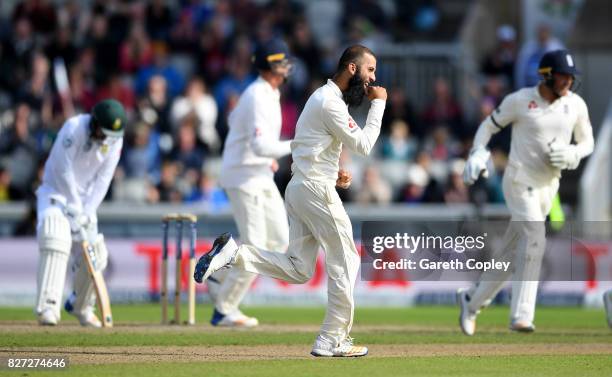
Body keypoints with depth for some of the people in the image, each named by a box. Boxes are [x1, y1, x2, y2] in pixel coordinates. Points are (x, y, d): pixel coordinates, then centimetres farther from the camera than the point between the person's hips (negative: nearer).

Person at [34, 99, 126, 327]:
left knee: (95, 255, 0)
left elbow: (102, 180, -7)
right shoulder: (74, 128, -24)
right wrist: (75, 210, -23)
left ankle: (81, 307, 27)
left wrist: (88, 212, -18)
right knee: (55, 239, -30)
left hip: (85, 197, 6)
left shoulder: (114, 140, -7)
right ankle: (48, 307, -40)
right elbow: (64, 171, -23)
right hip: (56, 191, -6)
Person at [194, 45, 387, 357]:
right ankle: (332, 341, 1)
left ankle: (232, 253, -7)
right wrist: (378, 105, -7)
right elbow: (363, 145, -15)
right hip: (317, 190, -9)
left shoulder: (321, 97, 18)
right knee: (344, 261, -1)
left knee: (297, 269, 6)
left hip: (298, 187, 9)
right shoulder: (331, 102, -14)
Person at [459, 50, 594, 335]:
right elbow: (489, 125, 4)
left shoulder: (575, 105, 1)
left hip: (548, 186, 5)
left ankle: (472, 300, 32)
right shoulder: (519, 101, -9)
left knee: (513, 253, 11)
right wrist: (477, 155, -12)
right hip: (520, 181, -5)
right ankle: (521, 317, -30)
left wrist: (572, 154, -11)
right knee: (535, 237, -25)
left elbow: (587, 141, 12)